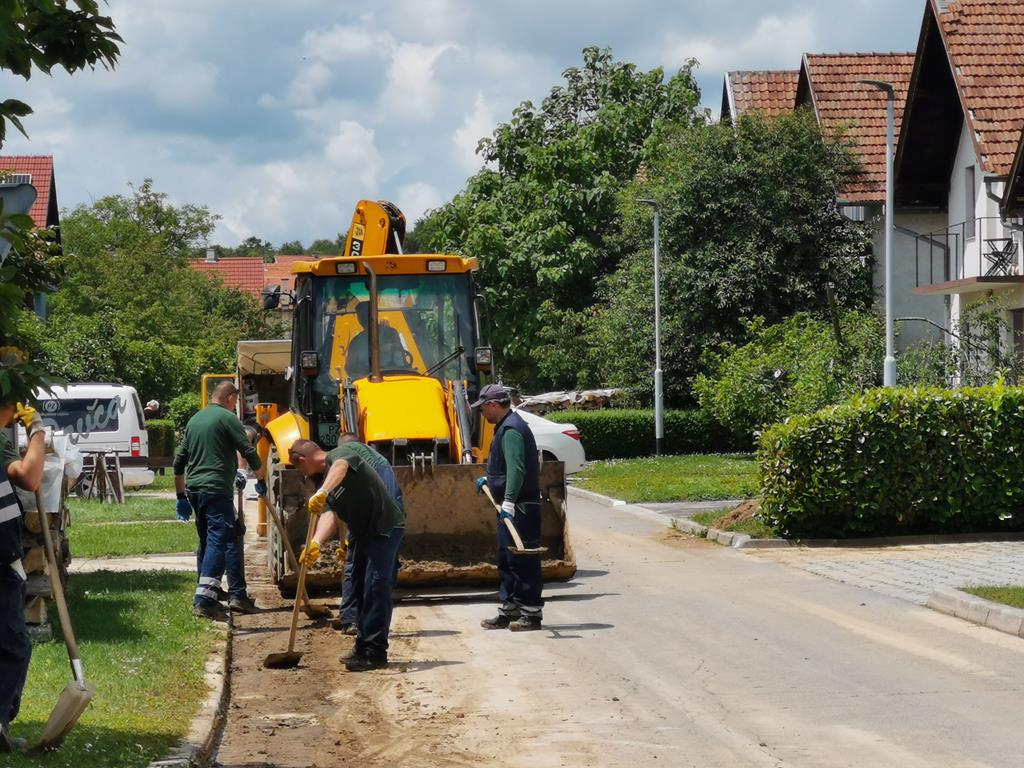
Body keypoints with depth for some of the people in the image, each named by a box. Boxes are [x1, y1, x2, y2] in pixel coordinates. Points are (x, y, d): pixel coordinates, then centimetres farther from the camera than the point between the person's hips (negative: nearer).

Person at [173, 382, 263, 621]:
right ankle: (204, 599, -24)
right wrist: (261, 477, 10)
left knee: (207, 543, 15)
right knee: (220, 540, -13)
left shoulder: (194, 420, 19)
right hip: (217, 489, -9)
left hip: (194, 489, 9)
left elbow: (179, 463, 22)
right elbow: (249, 452, -7)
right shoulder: (227, 418, -4)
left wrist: (182, 496, 27)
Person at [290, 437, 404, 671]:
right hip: (364, 533, 10)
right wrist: (316, 542, -23)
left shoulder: (341, 454, -13)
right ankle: (364, 648, 28)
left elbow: (340, 467, -39)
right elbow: (330, 515, -3)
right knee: (360, 588, 17)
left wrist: (322, 492, -58)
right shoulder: (324, 479, 11)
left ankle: (375, 654, -13)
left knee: (375, 588, -14)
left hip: (385, 529, -10)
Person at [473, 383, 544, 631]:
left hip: (519, 506, -11)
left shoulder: (511, 429, -17)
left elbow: (516, 469, -28)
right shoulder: (507, 427, 17)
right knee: (507, 559, 15)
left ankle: (531, 613, -3)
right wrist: (488, 479, 42)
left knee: (522, 560, -7)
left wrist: (509, 500, -35)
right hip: (510, 507, 11)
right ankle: (509, 610, 22)